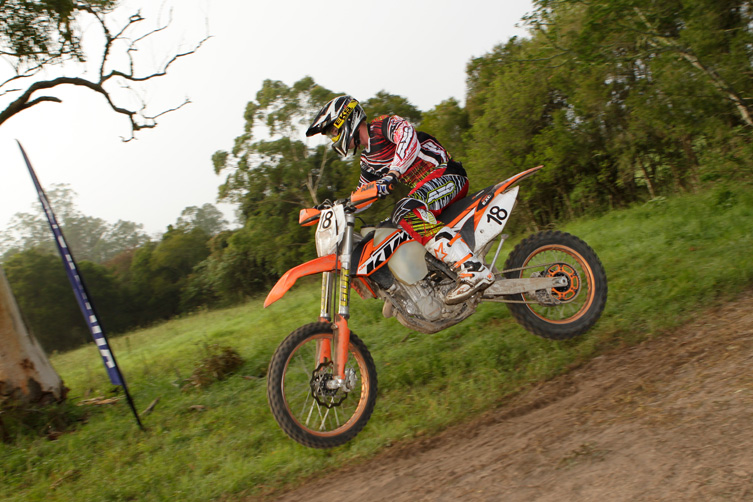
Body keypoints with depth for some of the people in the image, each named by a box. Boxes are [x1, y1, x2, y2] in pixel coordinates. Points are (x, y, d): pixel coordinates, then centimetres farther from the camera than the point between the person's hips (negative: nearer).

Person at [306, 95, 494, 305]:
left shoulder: (382, 125, -7)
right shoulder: (367, 160, 20)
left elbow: (409, 138, -29)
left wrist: (392, 173, -42)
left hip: (447, 174, -10)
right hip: (426, 189, 10)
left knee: (407, 211, -33)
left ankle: (474, 270, -43)